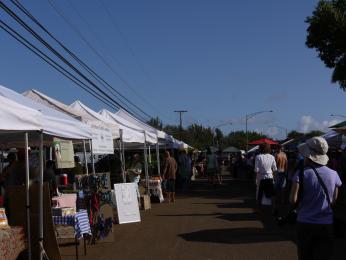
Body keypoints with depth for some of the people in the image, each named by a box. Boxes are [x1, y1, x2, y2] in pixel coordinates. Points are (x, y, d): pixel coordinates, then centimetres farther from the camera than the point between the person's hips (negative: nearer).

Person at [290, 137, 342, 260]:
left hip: (305, 223, -1)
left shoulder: (302, 174, -11)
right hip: (326, 225, 2)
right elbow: (334, 199, 9)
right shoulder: (334, 174, -2)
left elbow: (293, 200, -14)